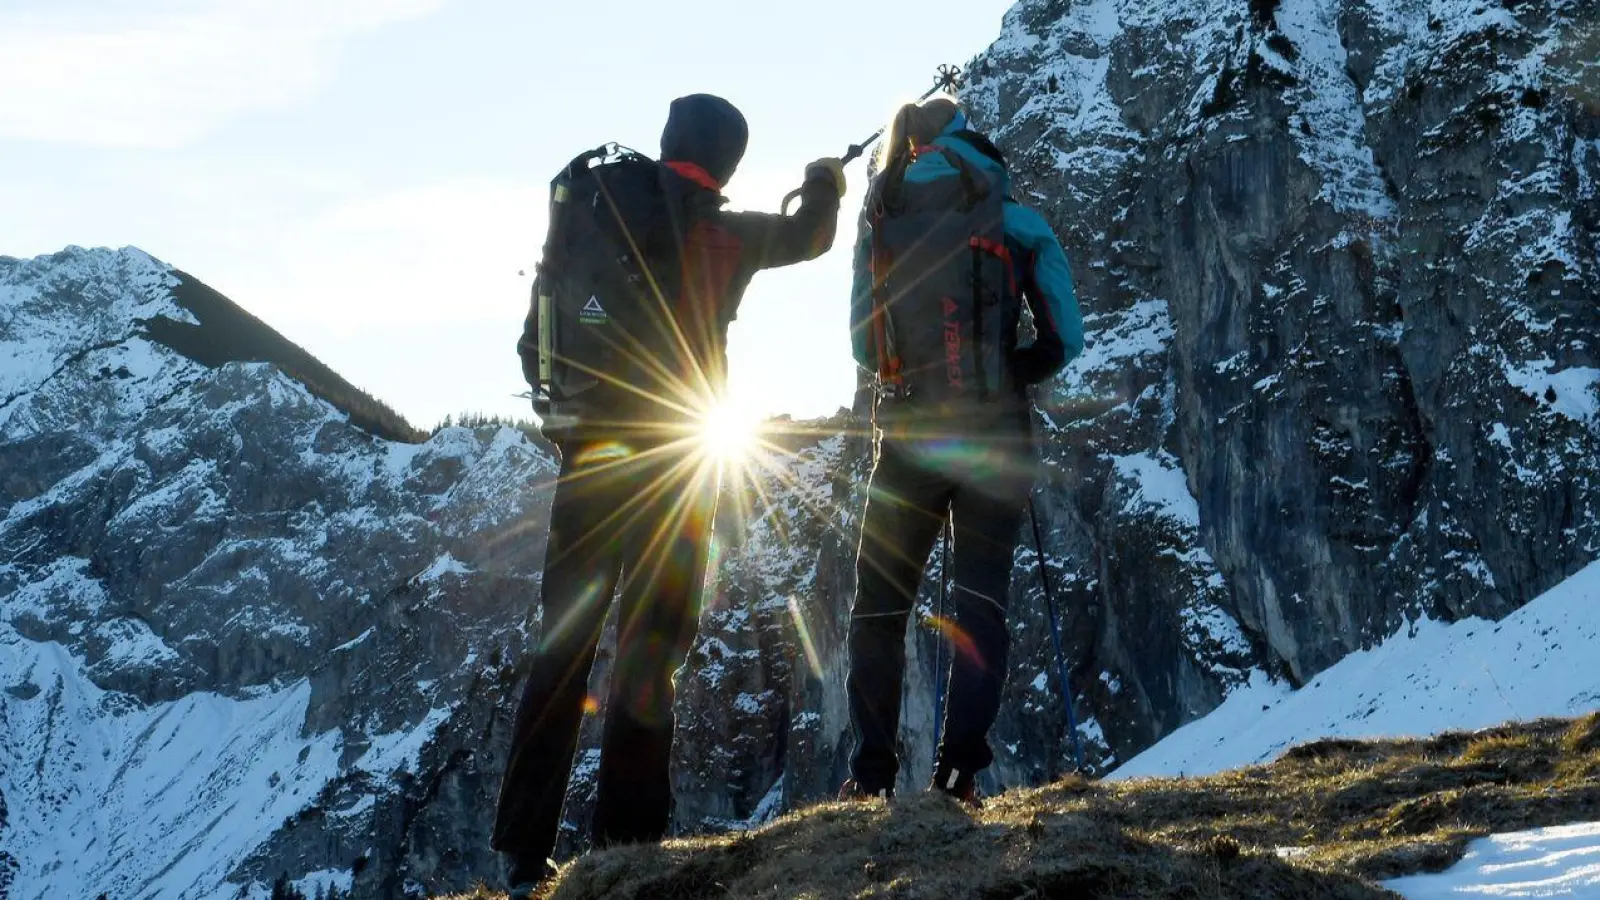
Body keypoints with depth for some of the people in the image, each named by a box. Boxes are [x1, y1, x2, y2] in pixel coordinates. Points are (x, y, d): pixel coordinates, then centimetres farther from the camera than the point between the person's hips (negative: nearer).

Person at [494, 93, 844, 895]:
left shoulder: (585, 212, 6)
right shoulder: (722, 234, -2)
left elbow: (535, 338, 9)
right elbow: (811, 236, 17)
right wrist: (825, 184, 37)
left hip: (587, 451, 4)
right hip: (673, 455, -4)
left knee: (564, 639, 8)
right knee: (649, 639, 2)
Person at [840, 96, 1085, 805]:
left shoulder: (881, 226, 3)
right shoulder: (1019, 225, 0)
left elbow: (862, 345, 6)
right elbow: (1064, 337, -1)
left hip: (908, 433, 1)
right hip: (995, 435, 0)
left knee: (880, 602, 11)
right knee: (980, 598, 5)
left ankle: (872, 771, 9)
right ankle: (959, 767, -5)